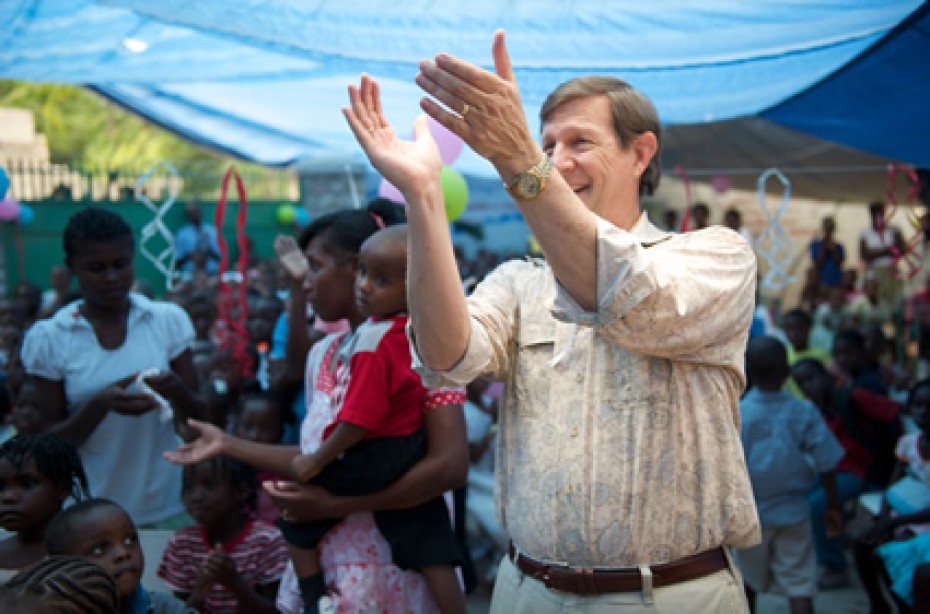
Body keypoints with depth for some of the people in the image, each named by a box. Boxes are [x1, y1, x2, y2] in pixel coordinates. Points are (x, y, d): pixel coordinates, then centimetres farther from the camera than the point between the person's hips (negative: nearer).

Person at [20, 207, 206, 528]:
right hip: (91, 513, -1)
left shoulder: (169, 320, -2)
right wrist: (101, 404, -20)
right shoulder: (48, 338, -4)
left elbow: (198, 417, 3)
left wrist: (177, 391, -19)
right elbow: (54, 440, -2)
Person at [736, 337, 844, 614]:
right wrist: (833, 506, 8)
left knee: (749, 580, 20)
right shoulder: (804, 413, -10)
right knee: (800, 586, 1)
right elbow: (826, 466, -5)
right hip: (793, 513, 0)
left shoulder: (734, 414, -12)